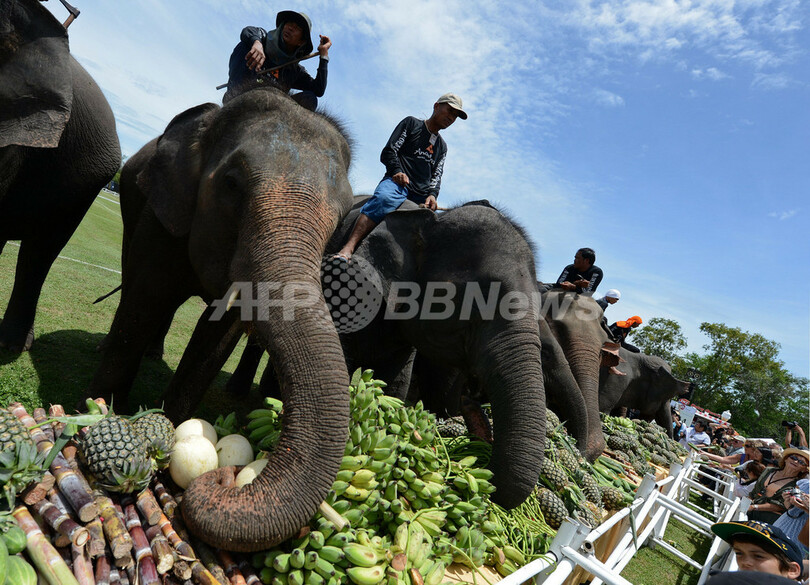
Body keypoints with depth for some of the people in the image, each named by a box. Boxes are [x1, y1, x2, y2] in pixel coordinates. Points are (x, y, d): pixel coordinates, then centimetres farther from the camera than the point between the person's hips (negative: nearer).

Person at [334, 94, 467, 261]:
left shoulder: (442, 146, 32)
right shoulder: (411, 123, 17)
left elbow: (436, 175, 21)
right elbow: (388, 152, 7)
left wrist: (432, 194, -2)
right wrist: (397, 171, -13)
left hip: (421, 196, 6)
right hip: (398, 182, -6)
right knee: (384, 198, -38)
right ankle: (348, 248, -53)